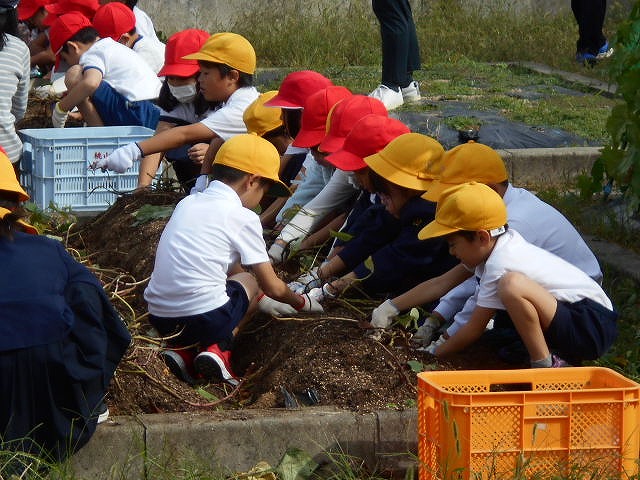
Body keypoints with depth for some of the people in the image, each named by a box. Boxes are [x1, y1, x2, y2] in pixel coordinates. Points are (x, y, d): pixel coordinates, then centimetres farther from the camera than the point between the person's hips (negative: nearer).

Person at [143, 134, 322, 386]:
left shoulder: (188, 203, 17)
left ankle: (185, 351, 7)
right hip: (205, 318, -6)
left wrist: (265, 301, 37)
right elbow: (273, 287, 3)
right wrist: (301, 303, 24)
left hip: (159, 318, 6)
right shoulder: (242, 218, -3)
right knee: (249, 280, 22)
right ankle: (218, 350, -1)